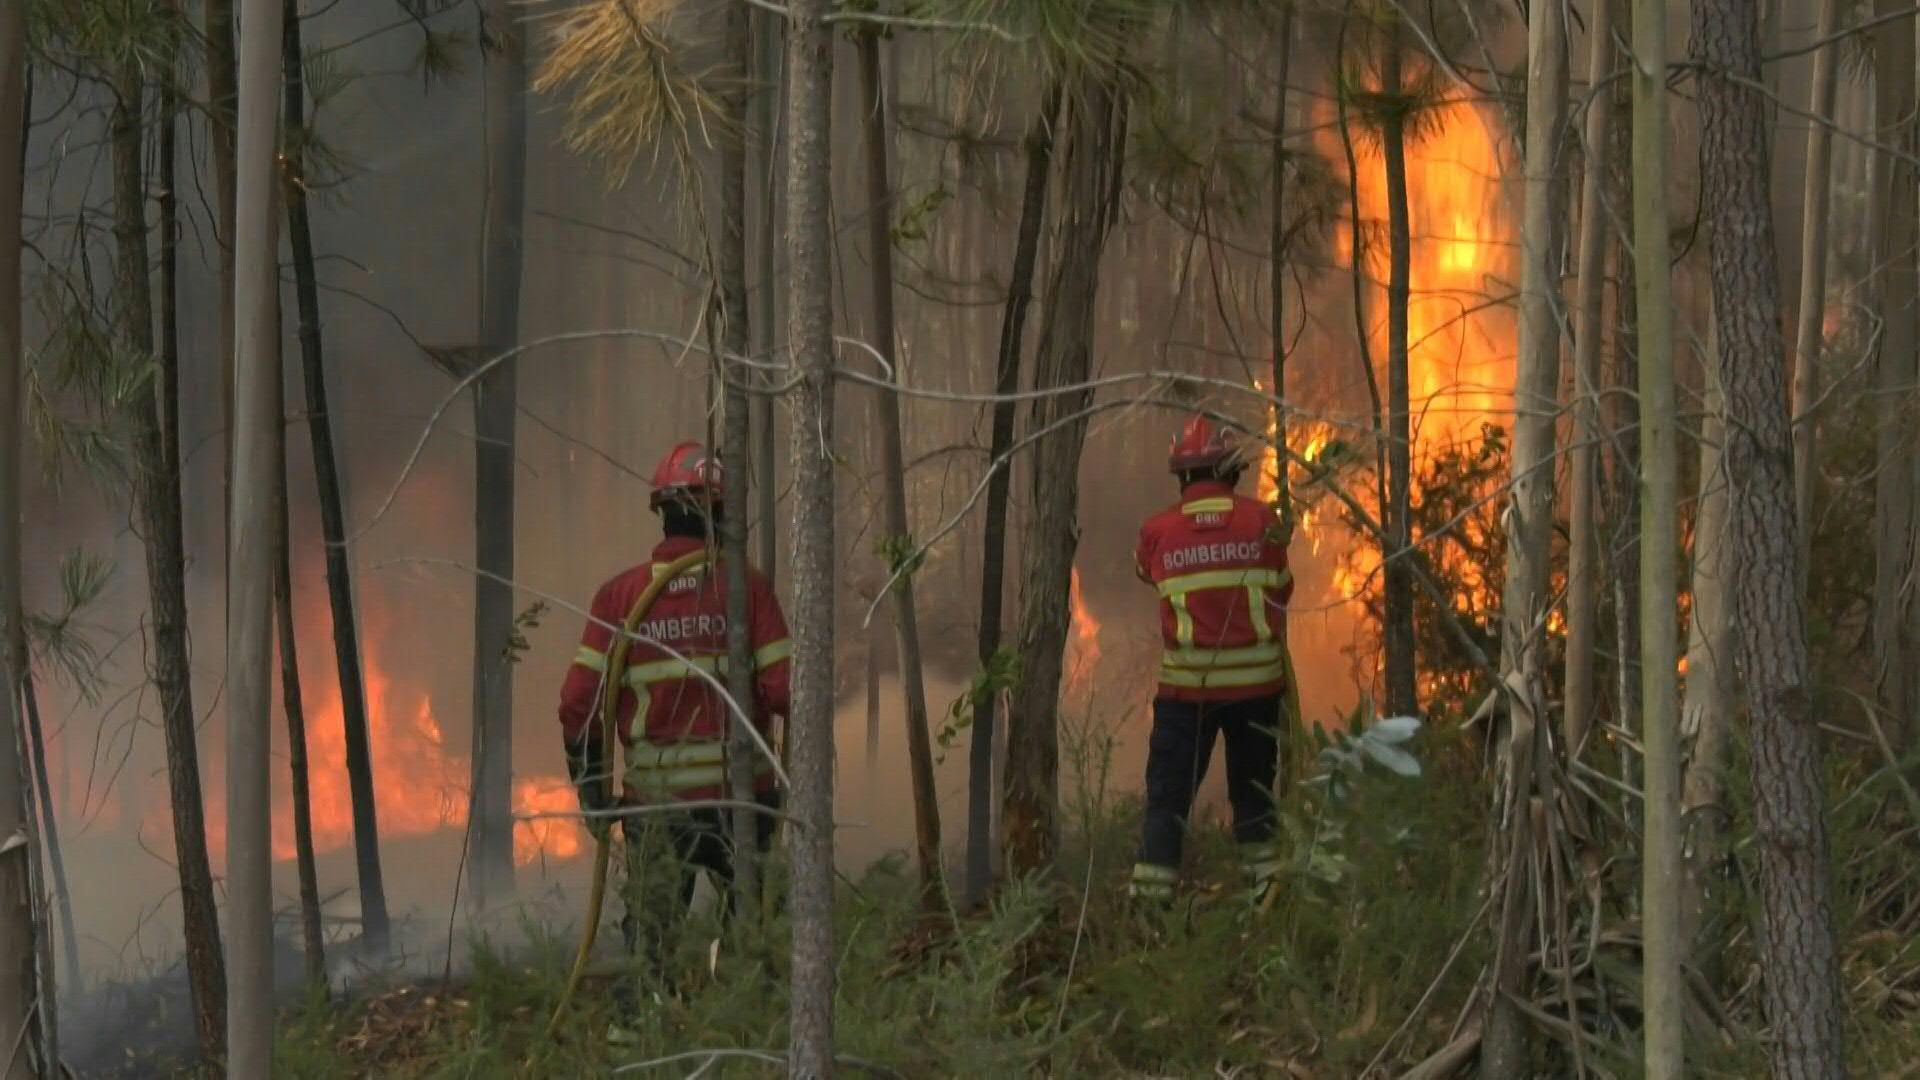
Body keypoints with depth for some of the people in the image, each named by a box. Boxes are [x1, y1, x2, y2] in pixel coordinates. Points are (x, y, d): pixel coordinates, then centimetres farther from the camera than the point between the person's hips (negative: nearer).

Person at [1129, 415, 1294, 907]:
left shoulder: (1157, 531, -4)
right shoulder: (1260, 521, -4)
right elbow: (1280, 591, 6)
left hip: (1186, 684, -1)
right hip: (1256, 677, 1)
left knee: (1168, 793, 3)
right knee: (1253, 789, 16)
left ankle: (1150, 894, -1)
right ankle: (1265, 879, 17)